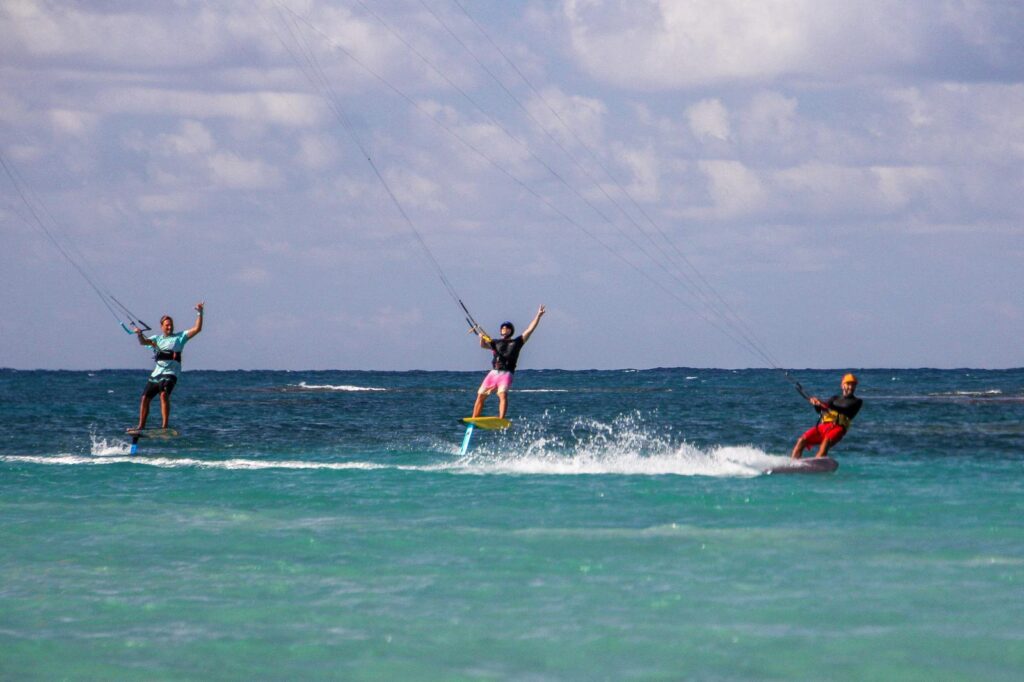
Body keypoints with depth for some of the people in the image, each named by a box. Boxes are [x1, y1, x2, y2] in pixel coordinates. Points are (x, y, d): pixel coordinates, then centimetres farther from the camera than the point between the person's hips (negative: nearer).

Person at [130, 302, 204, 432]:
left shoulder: (180, 337, 7)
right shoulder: (157, 338, 16)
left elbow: (197, 329, 1)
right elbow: (143, 342, 0)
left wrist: (199, 313, -9)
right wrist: (139, 335, -21)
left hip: (170, 373, -5)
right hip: (156, 373, 5)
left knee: (164, 394, -27)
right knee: (145, 398, 6)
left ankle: (165, 426, -30)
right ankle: (141, 426, 17)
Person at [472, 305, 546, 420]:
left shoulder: (517, 342, 14)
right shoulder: (496, 342, 22)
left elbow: (530, 329, 9)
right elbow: (483, 345, 9)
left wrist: (538, 315, 4)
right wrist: (482, 338, -12)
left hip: (506, 374, -4)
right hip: (493, 373, 4)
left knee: (503, 394, -27)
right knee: (480, 396, 1)